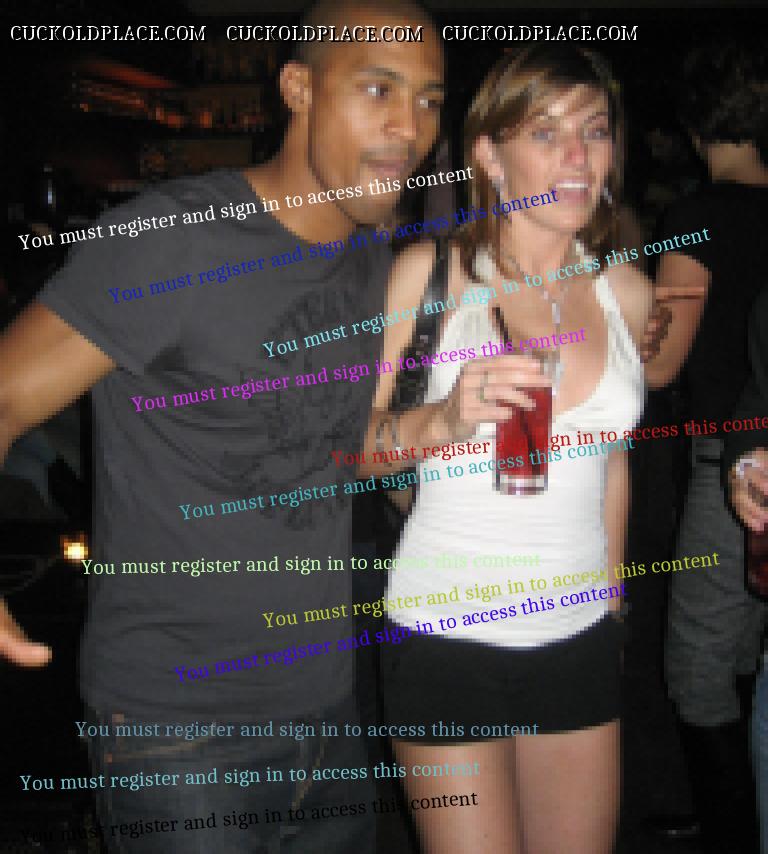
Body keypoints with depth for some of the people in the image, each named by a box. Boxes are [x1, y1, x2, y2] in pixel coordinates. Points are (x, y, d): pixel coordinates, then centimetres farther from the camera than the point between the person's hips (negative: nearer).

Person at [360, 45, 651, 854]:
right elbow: (344, 446, -6)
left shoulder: (625, 289, 3)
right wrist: (441, 420, -25)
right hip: (447, 630, -4)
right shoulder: (427, 270, -9)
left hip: (579, 632, 4)